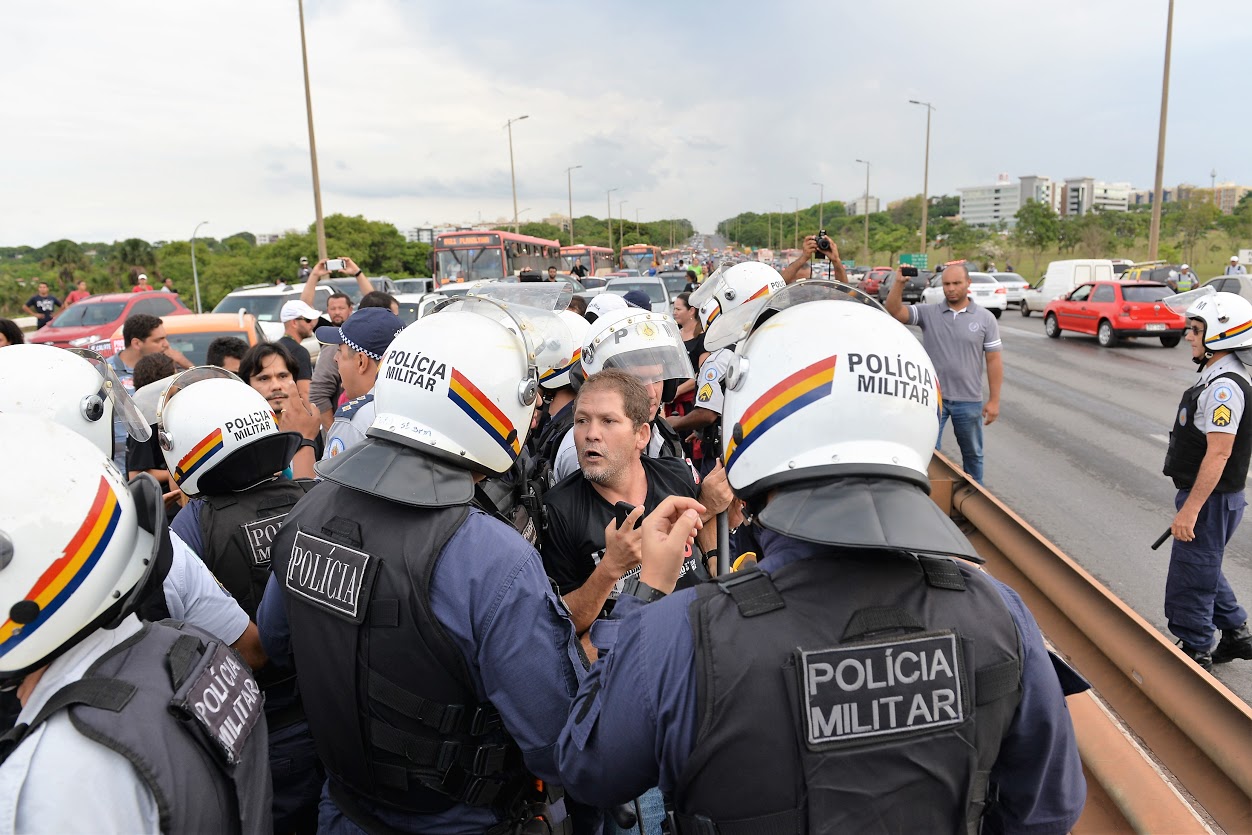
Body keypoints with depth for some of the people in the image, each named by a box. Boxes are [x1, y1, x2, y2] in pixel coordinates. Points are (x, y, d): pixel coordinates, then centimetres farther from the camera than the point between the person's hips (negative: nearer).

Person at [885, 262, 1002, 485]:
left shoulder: (985, 318, -1)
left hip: (969, 401, 1)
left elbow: (994, 360, -1)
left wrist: (994, 400, -4)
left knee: (972, 454, 16)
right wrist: (899, 283, -27)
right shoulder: (928, 313, -1)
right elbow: (894, 311, -12)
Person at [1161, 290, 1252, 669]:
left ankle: (1193, 653, 16)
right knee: (1203, 570, 24)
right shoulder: (1220, 378, 10)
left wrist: (1190, 509, -25)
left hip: (1212, 499, -10)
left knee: (1190, 580, 2)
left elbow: (1218, 454, -26)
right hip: (1209, 496, 10)